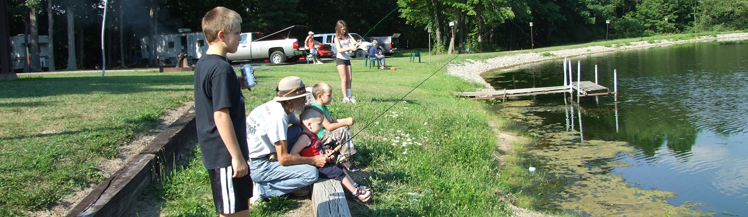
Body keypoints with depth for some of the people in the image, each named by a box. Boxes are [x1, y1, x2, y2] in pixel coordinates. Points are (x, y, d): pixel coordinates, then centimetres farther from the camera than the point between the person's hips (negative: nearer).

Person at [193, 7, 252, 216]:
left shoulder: (204, 63, 9)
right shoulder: (221, 68, -20)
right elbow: (221, 115, -24)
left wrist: (239, 85, 13)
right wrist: (237, 156, -21)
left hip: (217, 151, 10)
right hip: (225, 154, -10)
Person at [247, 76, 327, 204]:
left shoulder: (279, 107, 2)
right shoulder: (278, 117, -25)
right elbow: (283, 159, -23)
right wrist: (313, 160, -11)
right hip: (256, 167, -10)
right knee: (311, 173, -17)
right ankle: (263, 188, -8)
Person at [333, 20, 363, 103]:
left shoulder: (348, 37, 10)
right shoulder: (336, 38, -5)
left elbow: (353, 44, -1)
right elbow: (339, 50, -17)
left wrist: (358, 44, -25)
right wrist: (350, 48, -29)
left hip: (347, 59, 5)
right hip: (340, 59, -5)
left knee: (349, 79, 4)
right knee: (344, 79, -8)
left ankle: (349, 96, 10)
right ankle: (345, 97, -7)